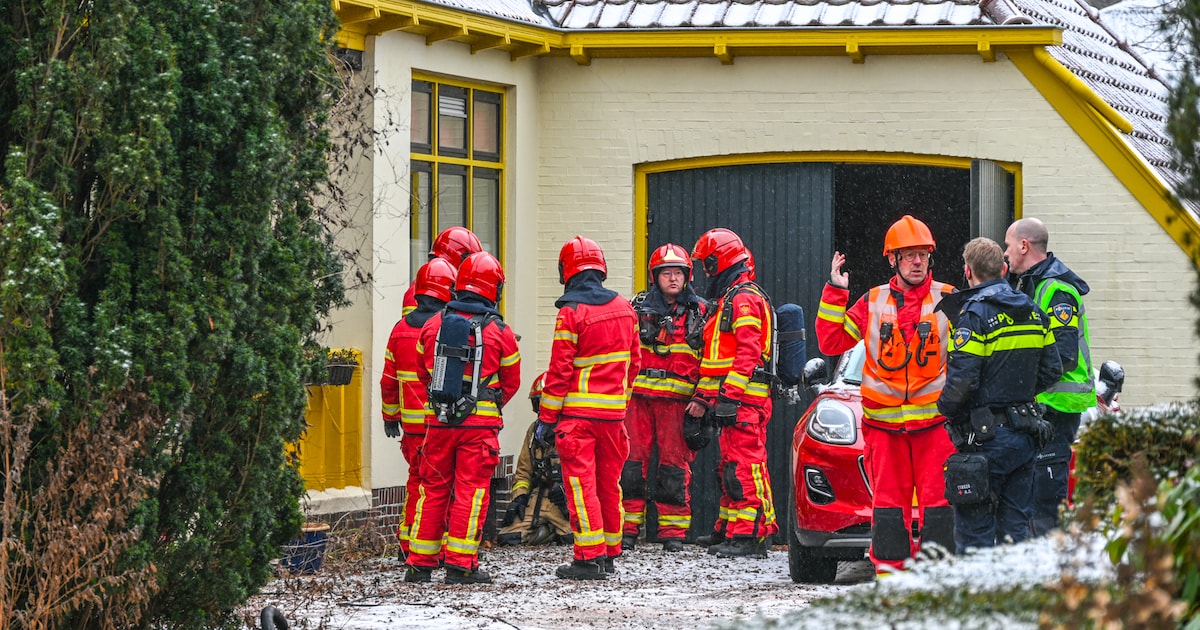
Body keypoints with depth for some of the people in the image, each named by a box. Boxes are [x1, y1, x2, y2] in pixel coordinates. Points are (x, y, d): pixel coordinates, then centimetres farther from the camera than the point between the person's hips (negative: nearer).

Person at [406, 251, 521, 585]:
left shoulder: (433, 325, 3)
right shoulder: (499, 332, -6)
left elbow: (423, 372, 15)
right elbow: (511, 381, 3)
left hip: (438, 419, 3)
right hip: (480, 423, -3)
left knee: (434, 488, 11)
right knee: (470, 491, 1)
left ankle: (420, 563, 14)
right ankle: (460, 564, -1)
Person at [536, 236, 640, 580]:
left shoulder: (571, 313, -11)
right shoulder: (625, 309, 8)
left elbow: (560, 371, -12)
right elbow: (632, 364, 14)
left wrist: (546, 417, -6)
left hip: (578, 412, -6)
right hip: (613, 411, 6)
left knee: (580, 483, -4)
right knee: (609, 481, 14)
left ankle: (589, 557, -7)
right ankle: (610, 553, 20)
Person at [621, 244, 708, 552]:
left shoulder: (699, 313, 10)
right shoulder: (639, 308, 11)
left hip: (677, 399, -1)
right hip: (637, 395, 1)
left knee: (675, 462, -2)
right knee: (632, 460, -2)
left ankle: (673, 531, 5)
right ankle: (627, 529, 3)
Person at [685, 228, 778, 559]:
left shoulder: (744, 298, -10)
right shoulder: (728, 299, 24)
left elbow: (748, 352, -20)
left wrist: (729, 394, -25)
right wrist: (703, 396, 23)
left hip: (743, 399, -11)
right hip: (731, 399, 11)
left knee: (743, 467, -14)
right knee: (731, 467, 13)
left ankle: (749, 535, -18)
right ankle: (728, 532, 17)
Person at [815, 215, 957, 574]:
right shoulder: (873, 303, 10)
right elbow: (831, 342, 8)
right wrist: (834, 292, 2)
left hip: (934, 421, -2)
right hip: (884, 423, 2)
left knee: (937, 500, -5)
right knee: (888, 502, 2)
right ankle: (889, 572, 6)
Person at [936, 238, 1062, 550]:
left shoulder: (974, 313, -13)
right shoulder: (1033, 312, 10)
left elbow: (962, 380, -18)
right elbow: (1052, 370, 13)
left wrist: (946, 408, 0)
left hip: (986, 437, -7)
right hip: (1024, 433, 7)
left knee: (974, 532, -3)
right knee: (1016, 529, 11)